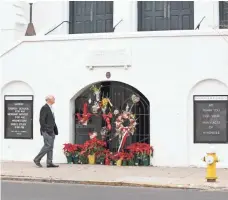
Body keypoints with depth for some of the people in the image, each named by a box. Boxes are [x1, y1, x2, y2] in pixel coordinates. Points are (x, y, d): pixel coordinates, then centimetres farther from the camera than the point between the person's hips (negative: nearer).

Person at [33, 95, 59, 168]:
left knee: (50, 147, 7)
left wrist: (55, 129, 14)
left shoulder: (50, 108, 18)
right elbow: (42, 120, -17)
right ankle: (37, 159, -1)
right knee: (47, 145, -11)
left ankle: (49, 163, 7)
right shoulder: (44, 108, -11)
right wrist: (45, 130, -20)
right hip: (47, 131, -10)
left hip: (51, 131, 10)